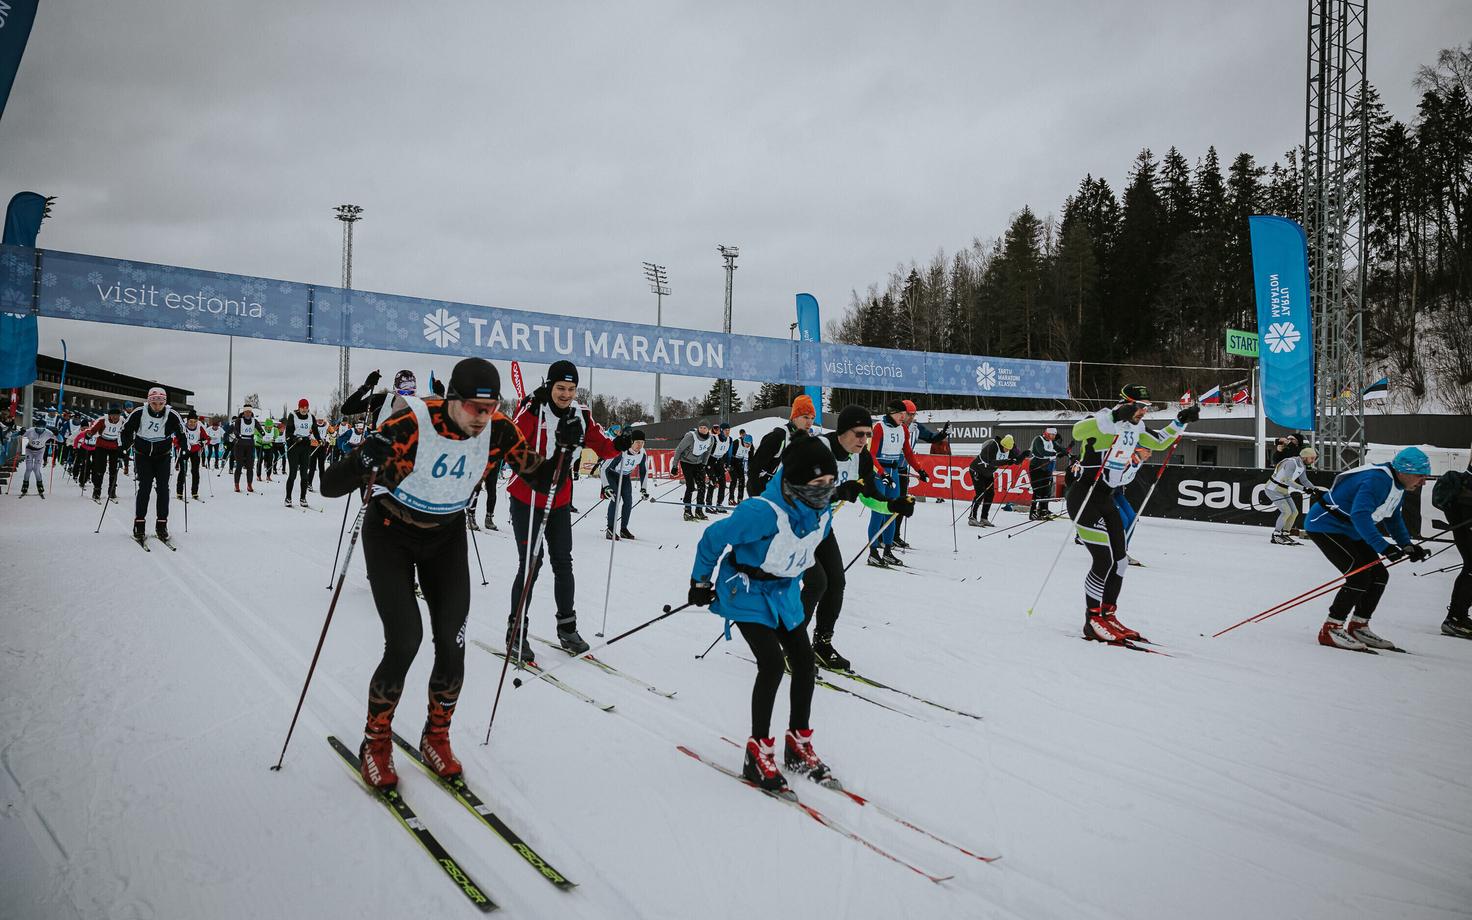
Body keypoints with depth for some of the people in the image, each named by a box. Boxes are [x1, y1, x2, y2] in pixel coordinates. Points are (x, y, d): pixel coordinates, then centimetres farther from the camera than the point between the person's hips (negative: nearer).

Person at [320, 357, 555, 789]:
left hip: (447, 535, 4)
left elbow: (539, 477, -6)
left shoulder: (497, 430, -19)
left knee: (452, 643, -5)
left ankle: (437, 736, 20)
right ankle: (376, 743, 11)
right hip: (391, 534, -3)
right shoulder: (411, 426, -32)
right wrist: (361, 463, -51)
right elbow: (330, 487, -30)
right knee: (405, 641, -15)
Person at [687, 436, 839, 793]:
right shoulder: (764, 512, -33)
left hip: (785, 593, 8)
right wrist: (701, 582, -8)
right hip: (747, 592, -7)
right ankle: (759, 750, -1)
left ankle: (799, 743, 22)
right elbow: (714, 537, -21)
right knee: (772, 664, -17)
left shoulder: (821, 514, -8)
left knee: (804, 663, 5)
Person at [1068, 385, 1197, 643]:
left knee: (1120, 561, 9)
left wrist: (1180, 421, 18)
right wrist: (1115, 418, -43)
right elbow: (1078, 431, -35)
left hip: (1106, 501, 9)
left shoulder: (1135, 428, 12)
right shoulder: (1105, 419, -14)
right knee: (1104, 560, -12)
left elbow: (1159, 442, 30)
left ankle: (1107, 616, 22)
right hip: (1083, 498, -9)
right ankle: (1092, 622, 0)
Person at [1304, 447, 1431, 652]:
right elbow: (1360, 515, -38)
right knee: (1360, 575, -19)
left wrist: (1407, 545, 4)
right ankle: (1330, 630, -12)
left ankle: (1357, 627, 19)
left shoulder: (1397, 484, 6)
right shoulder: (1378, 480, -27)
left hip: (1348, 531, 11)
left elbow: (1393, 519, 18)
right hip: (1324, 525, -11)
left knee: (1380, 575, 8)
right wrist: (1383, 547, -42)